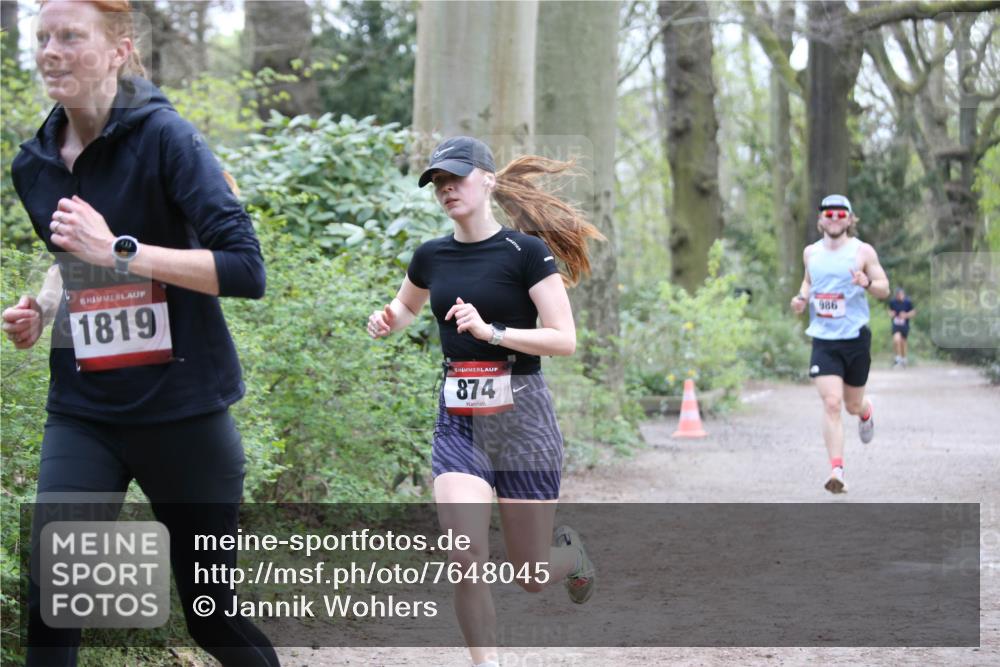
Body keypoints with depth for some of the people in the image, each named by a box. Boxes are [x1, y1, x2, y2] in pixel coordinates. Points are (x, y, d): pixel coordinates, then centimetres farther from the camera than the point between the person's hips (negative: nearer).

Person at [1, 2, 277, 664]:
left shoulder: (163, 137, -13)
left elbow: (246, 268, -21)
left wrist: (118, 250, -26)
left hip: (184, 411, -4)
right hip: (83, 414, 4)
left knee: (211, 612, 10)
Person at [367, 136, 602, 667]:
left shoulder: (526, 252, -8)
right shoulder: (431, 257, 6)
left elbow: (564, 340, -14)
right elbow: (405, 307, 28)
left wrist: (491, 330, -24)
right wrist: (385, 321, 4)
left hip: (520, 418, -3)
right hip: (457, 421, 3)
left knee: (531, 577, 7)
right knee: (466, 561, -16)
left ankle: (571, 552, 43)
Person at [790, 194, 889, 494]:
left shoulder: (863, 251, -2)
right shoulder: (811, 252, 7)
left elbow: (884, 290, 0)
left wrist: (867, 282, -22)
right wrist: (802, 296, 5)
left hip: (856, 337, -1)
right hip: (823, 339, 1)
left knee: (853, 405, 13)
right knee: (831, 404, -14)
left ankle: (866, 410, 53)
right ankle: (837, 470, -15)